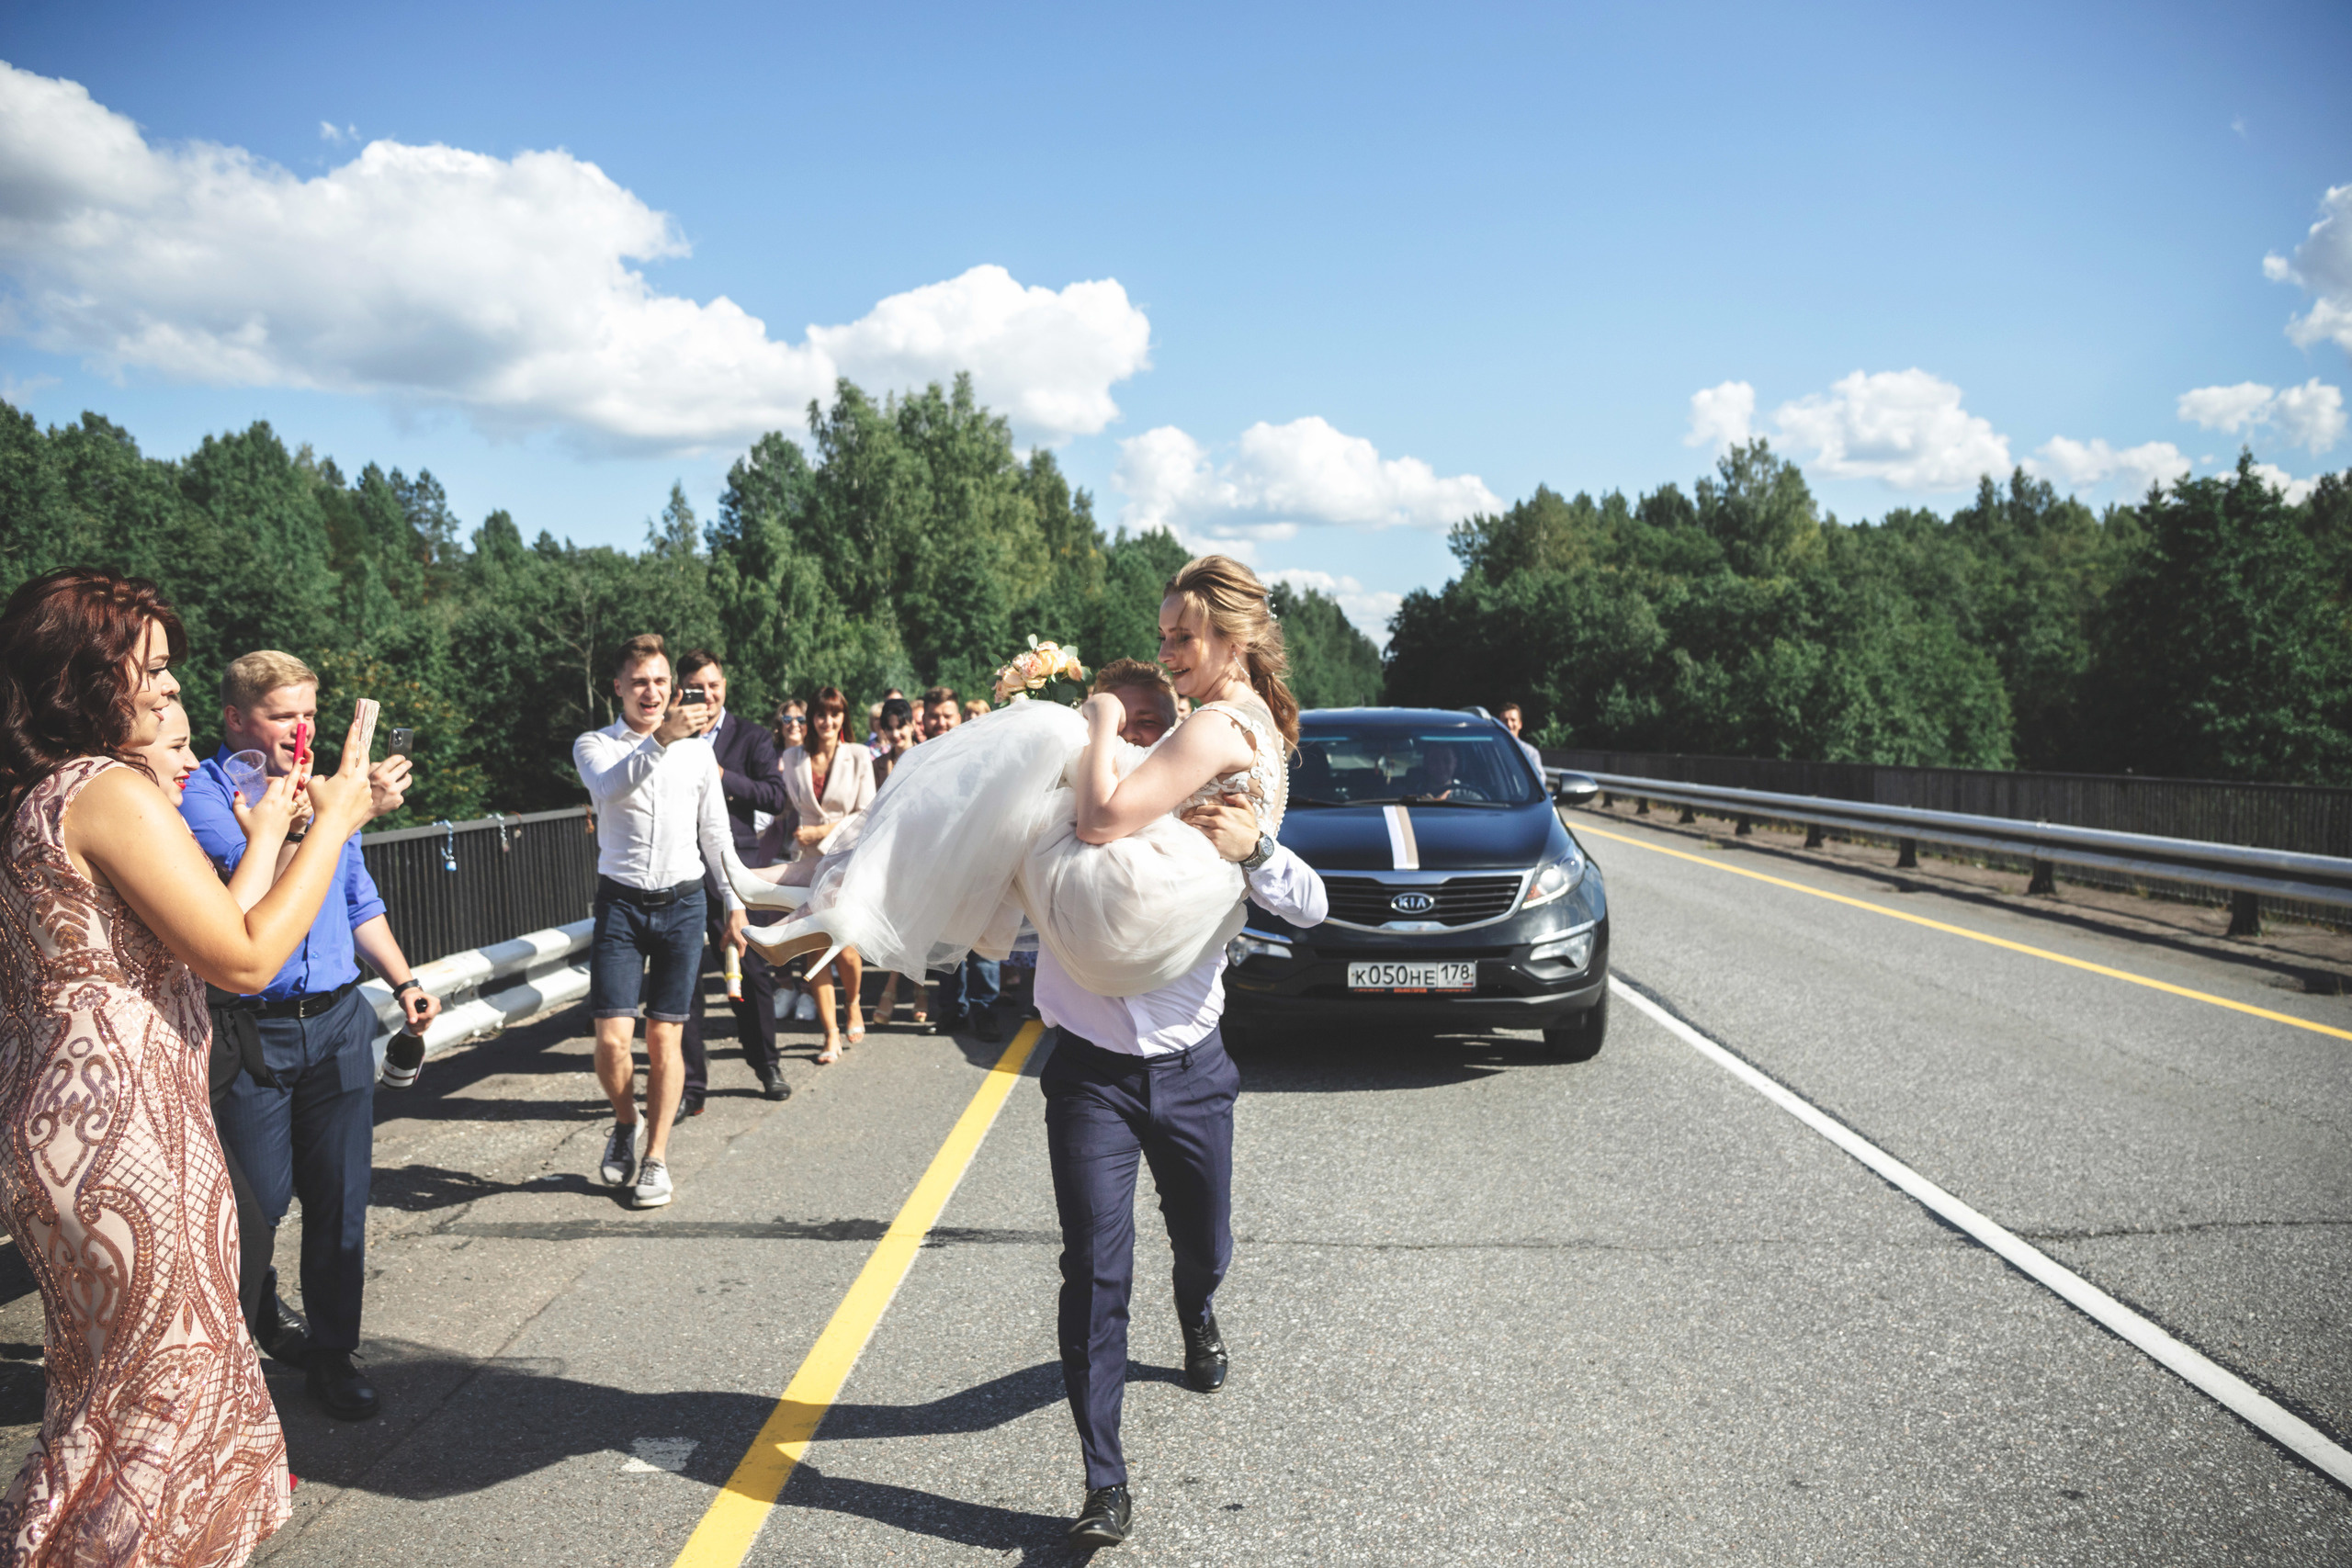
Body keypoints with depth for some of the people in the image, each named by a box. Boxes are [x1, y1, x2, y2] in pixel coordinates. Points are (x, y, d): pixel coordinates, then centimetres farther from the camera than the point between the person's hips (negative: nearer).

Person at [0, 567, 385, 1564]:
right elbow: (244, 960, -19)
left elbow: (169, 946, 13)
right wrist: (335, 818, -12)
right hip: (124, 1141, -10)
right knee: (166, 1388, 7)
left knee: (106, 1384, 23)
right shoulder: (115, 791, -19)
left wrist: (270, 832, 16)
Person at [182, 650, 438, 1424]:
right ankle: (251, 1324, 30)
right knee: (258, 1201, 3)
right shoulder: (199, 792, -7)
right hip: (248, 1031, -5)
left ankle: (332, 1355, 19)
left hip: (336, 1020, 5)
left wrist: (404, 982, 16)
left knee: (340, 1196, 6)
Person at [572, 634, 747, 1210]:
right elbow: (610, 785, -25)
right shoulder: (594, 746, 0)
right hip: (621, 903, -1)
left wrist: (734, 903, 12)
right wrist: (662, 740, -41)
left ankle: (656, 1157, 16)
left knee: (665, 1037, 3)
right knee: (612, 1038, -8)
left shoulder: (698, 751, 8)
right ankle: (626, 1122, 22)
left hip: (683, 904, 2)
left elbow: (716, 834, 15)